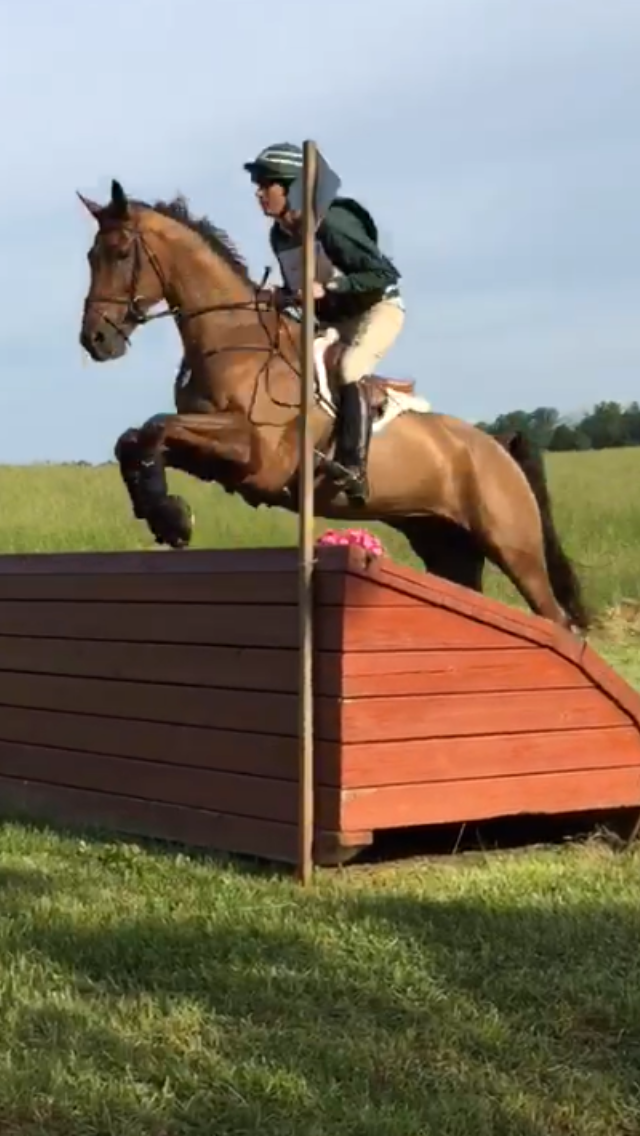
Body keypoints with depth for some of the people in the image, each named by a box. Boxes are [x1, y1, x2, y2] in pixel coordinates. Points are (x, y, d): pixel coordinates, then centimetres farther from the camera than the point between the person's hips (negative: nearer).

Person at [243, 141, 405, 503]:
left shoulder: (331, 224, -25)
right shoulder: (279, 236, -2)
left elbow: (384, 274, -24)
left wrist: (328, 288, -33)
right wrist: (283, 297, -10)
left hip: (377, 309, -9)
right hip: (332, 320, 9)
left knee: (349, 370, -32)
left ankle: (353, 471, -36)